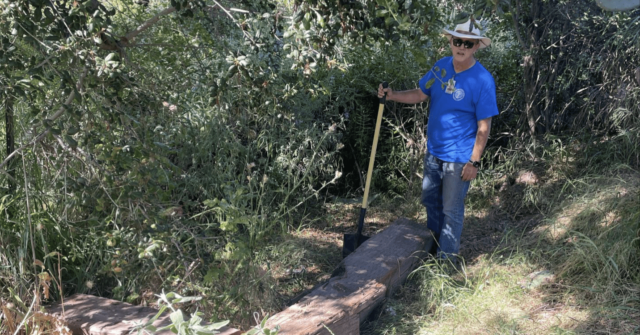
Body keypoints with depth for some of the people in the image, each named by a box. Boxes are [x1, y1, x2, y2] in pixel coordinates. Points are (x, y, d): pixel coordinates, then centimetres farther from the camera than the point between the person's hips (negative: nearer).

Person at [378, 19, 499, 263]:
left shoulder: (483, 80, -19)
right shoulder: (442, 66, -1)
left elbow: (484, 127, -17)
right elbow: (420, 95, 8)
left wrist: (474, 161, -18)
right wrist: (392, 95, -9)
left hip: (459, 157, -7)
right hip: (433, 151, 7)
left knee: (451, 209, 7)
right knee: (430, 200, 21)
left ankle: (446, 256, 23)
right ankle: (433, 244, 43)